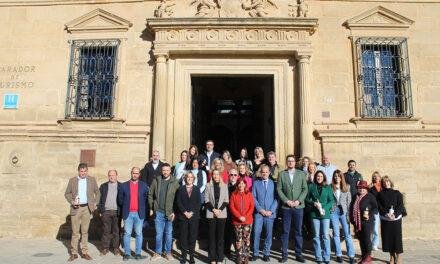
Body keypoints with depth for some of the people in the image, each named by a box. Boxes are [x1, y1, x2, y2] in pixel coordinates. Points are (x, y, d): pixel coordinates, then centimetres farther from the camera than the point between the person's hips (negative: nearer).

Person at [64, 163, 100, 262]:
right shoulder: (72, 180, 4)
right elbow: (67, 193, 9)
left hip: (87, 208, 1)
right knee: (75, 231, 2)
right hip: (76, 208, 0)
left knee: (85, 231, 6)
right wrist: (72, 201, -7)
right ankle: (74, 253, 12)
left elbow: (97, 193, 13)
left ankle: (84, 252, 14)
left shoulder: (92, 180, 5)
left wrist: (95, 203, 3)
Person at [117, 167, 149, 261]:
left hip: (139, 213, 0)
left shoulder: (144, 185, 5)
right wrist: (125, 207, 7)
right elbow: (120, 199, 9)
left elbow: (147, 198, 8)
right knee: (127, 234, 4)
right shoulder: (124, 185, 4)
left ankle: (138, 253, 13)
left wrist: (142, 208, 4)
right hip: (128, 213, 0)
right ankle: (127, 253, 13)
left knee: (139, 234, 5)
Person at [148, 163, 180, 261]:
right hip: (158, 211, 1)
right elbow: (150, 195, 8)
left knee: (168, 233, 9)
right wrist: (151, 208, 4)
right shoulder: (156, 181, 1)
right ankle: (157, 253, 21)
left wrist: (174, 212, -7)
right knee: (159, 233, 8)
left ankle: (168, 252, 24)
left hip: (170, 212, -1)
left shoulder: (175, 182, -4)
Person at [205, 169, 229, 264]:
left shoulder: (224, 186, 5)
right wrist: (213, 209, -11)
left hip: (222, 214, 0)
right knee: (212, 236, 3)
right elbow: (206, 200, 0)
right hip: (211, 214, 0)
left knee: (220, 236, 3)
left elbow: (226, 200, 2)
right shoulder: (208, 185, 3)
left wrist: (220, 209, -10)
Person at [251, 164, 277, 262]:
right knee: (256, 233, -2)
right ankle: (255, 253, 11)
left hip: (270, 213, 0)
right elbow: (254, 198, 2)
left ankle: (266, 254, 18)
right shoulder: (256, 183, 6)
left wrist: (271, 211, -9)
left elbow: (276, 198, 1)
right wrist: (260, 209, -8)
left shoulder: (273, 183, 5)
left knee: (268, 234, 6)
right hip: (258, 212, 0)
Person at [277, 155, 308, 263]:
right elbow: (279, 189, -1)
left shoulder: (301, 173, 7)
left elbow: (305, 189, 3)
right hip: (286, 206, -1)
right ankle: (284, 254, 12)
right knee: (285, 231, 4)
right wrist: (287, 200, -10)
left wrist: (298, 201, -8)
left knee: (298, 231, 7)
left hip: (299, 206, 1)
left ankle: (299, 254, 18)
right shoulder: (282, 174, 4)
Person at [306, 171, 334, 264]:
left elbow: (332, 201, 3)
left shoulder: (328, 187, 6)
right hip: (314, 214, 0)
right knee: (316, 236, 5)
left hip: (325, 214, 0)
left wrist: (324, 208, -11)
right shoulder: (311, 186, 5)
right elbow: (307, 199, 6)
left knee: (325, 236, -1)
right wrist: (313, 203, -13)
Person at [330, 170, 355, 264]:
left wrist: (349, 213, -2)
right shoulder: (330, 187, 4)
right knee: (336, 234, 6)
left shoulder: (346, 187, 7)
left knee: (347, 234, -1)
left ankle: (351, 256, 5)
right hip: (334, 211, 0)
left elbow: (349, 201, 5)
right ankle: (338, 255, 14)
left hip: (344, 211, 0)